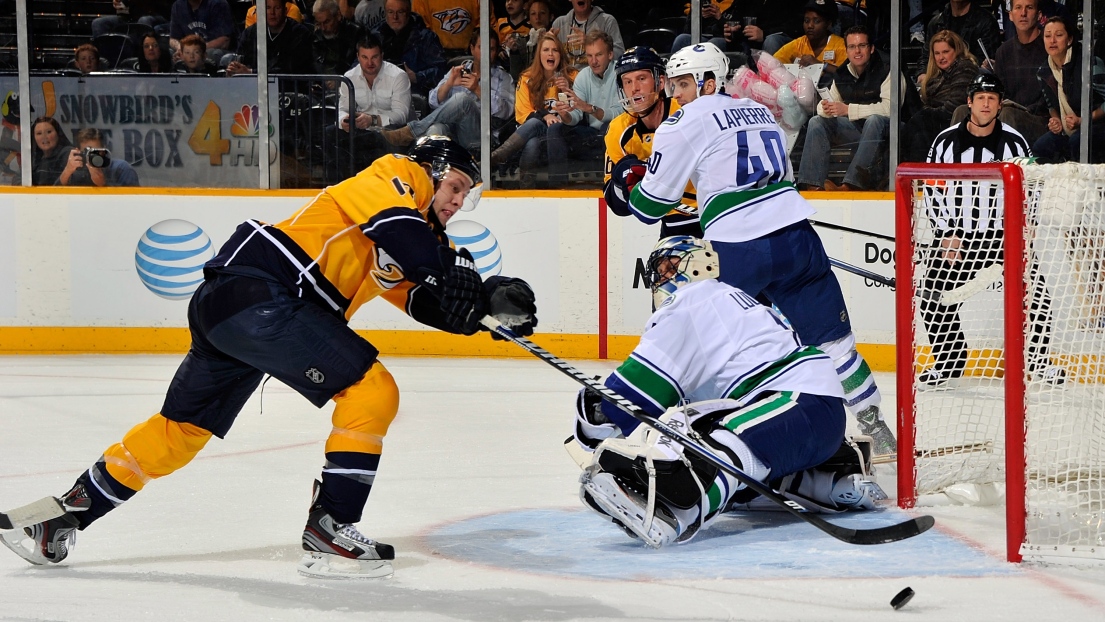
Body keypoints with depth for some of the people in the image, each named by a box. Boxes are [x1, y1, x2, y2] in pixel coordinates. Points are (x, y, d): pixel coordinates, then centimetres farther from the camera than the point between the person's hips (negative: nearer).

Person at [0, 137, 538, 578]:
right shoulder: (400, 174, 1)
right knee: (372, 390, -12)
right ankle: (327, 530, -11)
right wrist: (452, 269, -23)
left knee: (184, 428, 19)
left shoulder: (411, 244, 26)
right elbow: (393, 224, -20)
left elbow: (435, 302, 12)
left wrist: (491, 301, -3)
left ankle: (60, 519, 26)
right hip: (258, 287, -10)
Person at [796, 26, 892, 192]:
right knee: (816, 122, -10)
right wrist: (825, 108, -19)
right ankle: (812, 184, -22)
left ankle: (852, 184, -45)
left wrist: (848, 110, -28)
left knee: (874, 120, -38)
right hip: (857, 129, 6)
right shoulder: (841, 76, 7)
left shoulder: (885, 71, -13)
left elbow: (890, 107, -25)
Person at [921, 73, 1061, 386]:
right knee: (935, 300, -3)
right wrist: (947, 235, -5)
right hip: (956, 234, 1)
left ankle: (1038, 358, 6)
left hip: (1003, 233, -1)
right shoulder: (946, 141, -2)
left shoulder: (1014, 142, -3)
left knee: (1035, 292, -12)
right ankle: (948, 361, 17)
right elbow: (932, 191, 1)